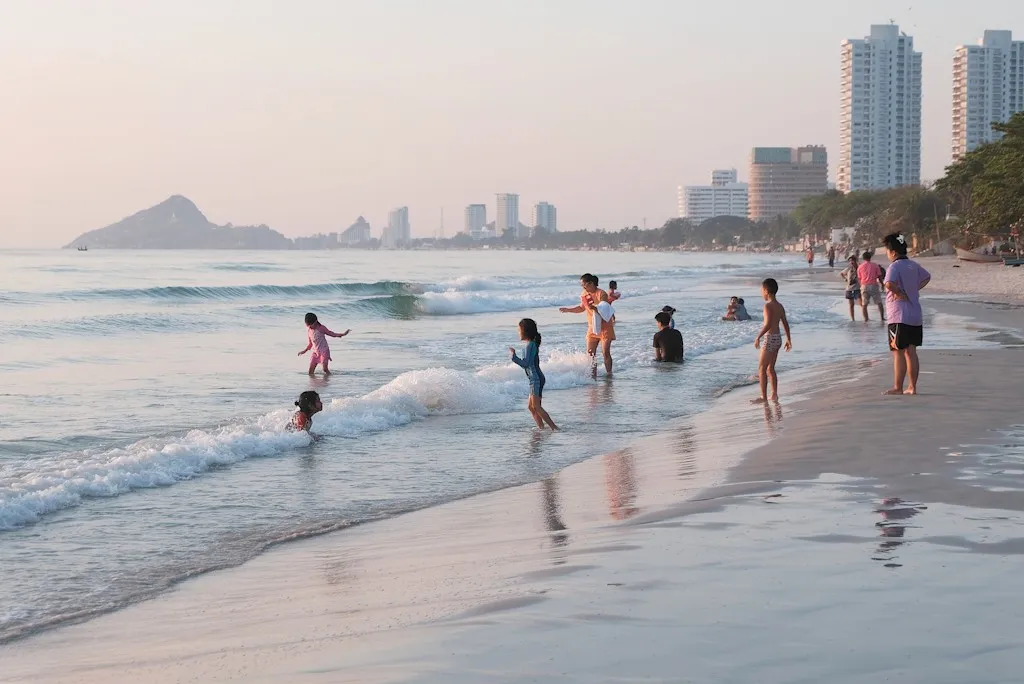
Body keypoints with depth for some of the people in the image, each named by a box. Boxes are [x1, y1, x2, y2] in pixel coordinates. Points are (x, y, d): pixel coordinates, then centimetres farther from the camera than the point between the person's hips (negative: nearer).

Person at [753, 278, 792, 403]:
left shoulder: (768, 305, -15)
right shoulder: (780, 306, 10)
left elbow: (767, 324, -23)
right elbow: (785, 323, 14)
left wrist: (758, 337, -19)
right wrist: (788, 339, 21)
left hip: (770, 338, -9)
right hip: (778, 338, 9)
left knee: (762, 368, -2)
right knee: (770, 368, 16)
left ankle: (764, 397, -3)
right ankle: (774, 394, 17)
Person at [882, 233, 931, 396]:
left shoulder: (894, 267, -14)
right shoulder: (914, 265, 10)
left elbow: (889, 284, -32)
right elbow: (927, 277, 28)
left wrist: (899, 293, -15)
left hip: (899, 316, -7)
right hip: (916, 316, 7)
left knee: (899, 352, -2)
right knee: (911, 352, 11)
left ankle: (897, 388, 0)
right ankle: (913, 387, 13)